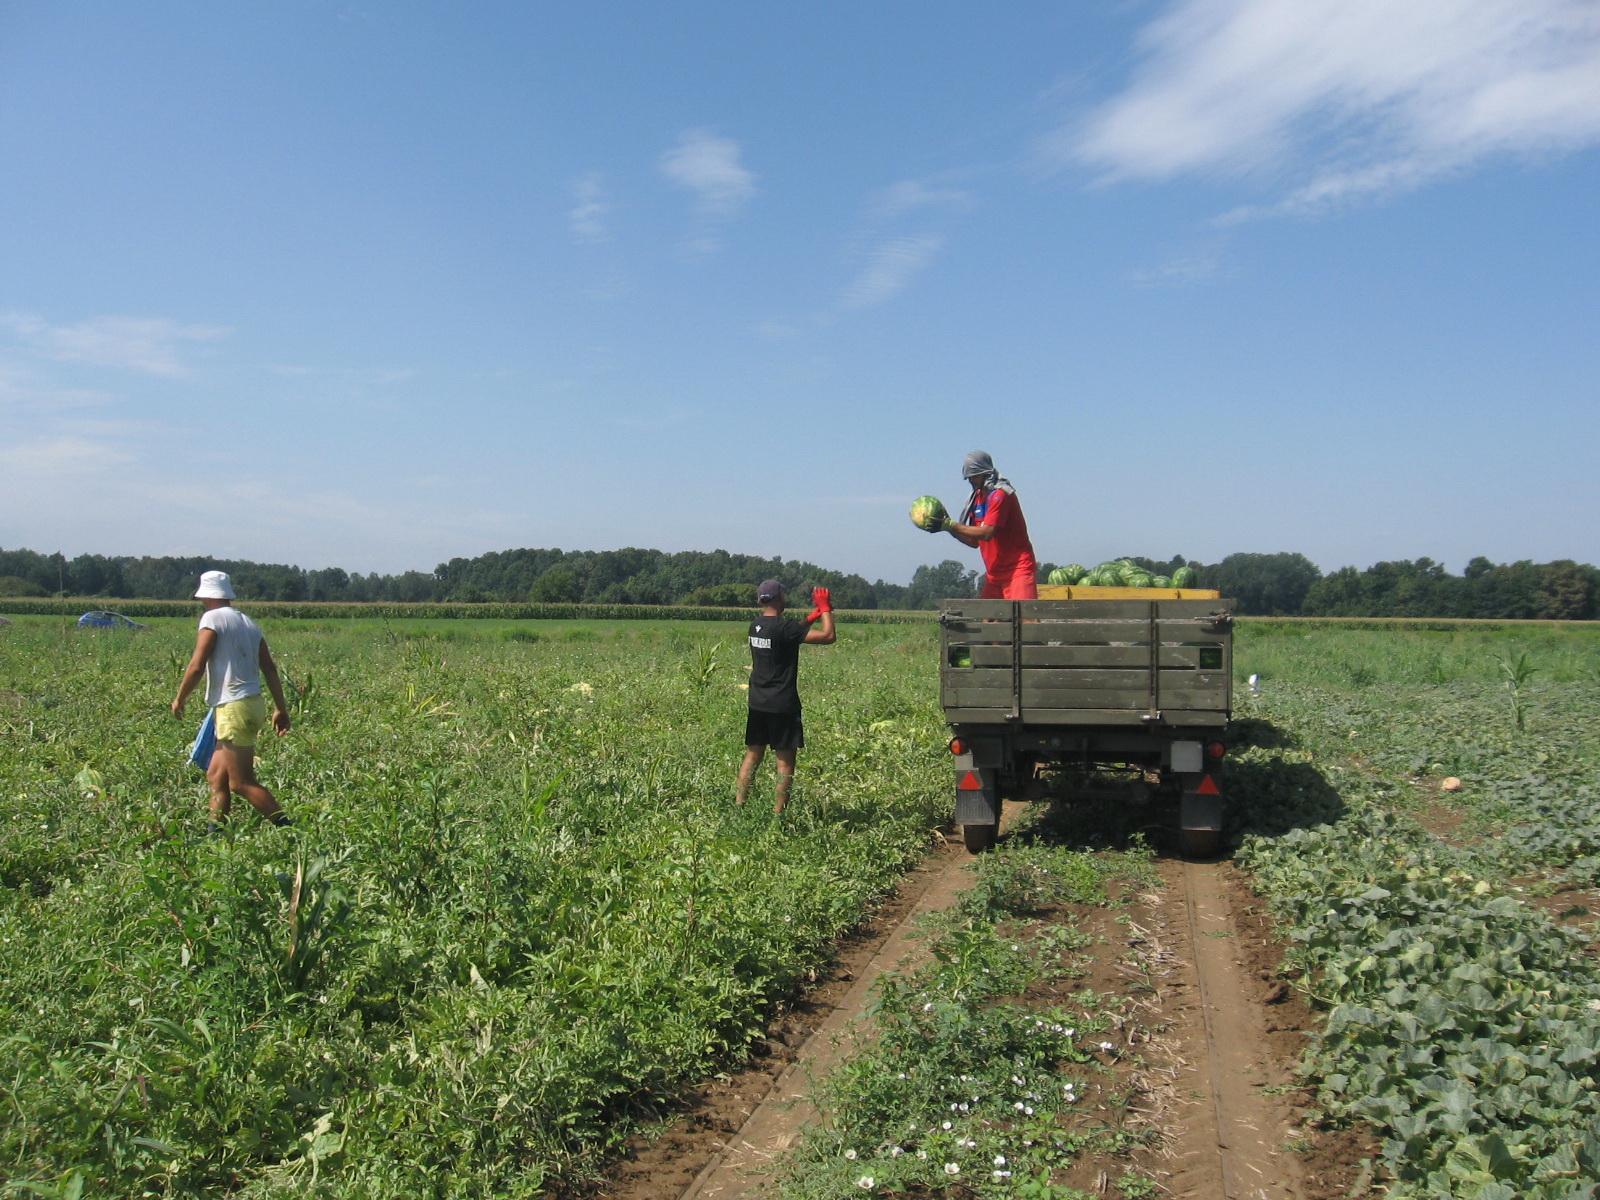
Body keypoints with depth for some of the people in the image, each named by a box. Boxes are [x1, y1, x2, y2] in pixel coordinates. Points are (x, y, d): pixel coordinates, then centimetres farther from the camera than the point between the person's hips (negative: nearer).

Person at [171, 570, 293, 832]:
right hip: (253, 703, 9)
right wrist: (281, 708, 17)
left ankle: (287, 827, -6)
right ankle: (215, 831, 14)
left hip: (234, 709, -9)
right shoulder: (249, 624, 16)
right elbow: (270, 669, 14)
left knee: (242, 783, -5)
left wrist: (180, 699, 4)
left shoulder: (212, 618, -6)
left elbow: (196, 666, -11)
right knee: (216, 775, 14)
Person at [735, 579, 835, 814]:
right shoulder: (784, 626, -17)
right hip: (782, 706, -7)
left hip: (757, 704, 7)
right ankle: (779, 811, 3)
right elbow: (828, 636, -17)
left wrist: (812, 616, 20)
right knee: (785, 760, 1)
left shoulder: (755, 626, 7)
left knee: (753, 755, 14)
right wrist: (825, 608, -4)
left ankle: (738, 803, 14)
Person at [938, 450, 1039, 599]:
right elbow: (974, 542, 16)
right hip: (993, 574, 9)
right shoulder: (977, 498, 12)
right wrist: (947, 527, 3)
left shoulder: (1000, 494, -14)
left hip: (1018, 569, -9)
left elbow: (987, 533, -24)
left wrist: (951, 525, -17)